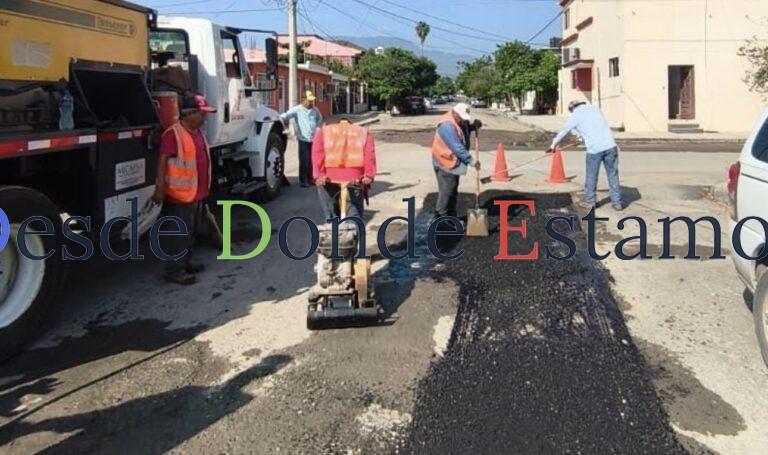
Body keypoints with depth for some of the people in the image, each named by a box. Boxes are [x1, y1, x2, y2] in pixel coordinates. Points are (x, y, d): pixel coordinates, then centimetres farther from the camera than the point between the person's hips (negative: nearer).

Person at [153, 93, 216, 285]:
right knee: (178, 233, -1)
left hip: (198, 194, 9)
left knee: (190, 232, 20)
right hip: (180, 195, -9)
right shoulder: (173, 134, -17)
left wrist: (205, 189, 23)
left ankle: (186, 262, 33)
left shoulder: (199, 133, 12)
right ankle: (174, 270, 7)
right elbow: (162, 162, -19)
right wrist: (160, 189, -23)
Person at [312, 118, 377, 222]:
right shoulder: (363, 132, 24)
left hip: (330, 175, 0)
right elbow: (369, 154, 4)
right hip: (355, 177, 0)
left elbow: (317, 153, 5)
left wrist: (318, 175, -4)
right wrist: (369, 175, -5)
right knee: (355, 208, 15)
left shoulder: (324, 131, 24)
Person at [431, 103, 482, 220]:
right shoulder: (448, 126, -26)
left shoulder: (459, 121, 5)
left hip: (453, 163, 10)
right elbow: (457, 148, -29)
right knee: (446, 192, -6)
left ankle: (452, 218, 26)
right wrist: (472, 161, -24)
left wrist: (474, 125, 3)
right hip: (445, 164, -10)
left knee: (453, 192, 16)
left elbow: (466, 128, 27)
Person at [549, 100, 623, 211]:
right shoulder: (595, 108, 17)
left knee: (591, 177, 13)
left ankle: (591, 201, 21)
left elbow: (563, 131, 18)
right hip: (610, 145, 3)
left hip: (594, 149, -3)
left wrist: (553, 144, 33)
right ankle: (617, 203, 11)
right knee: (613, 175, 8)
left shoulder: (574, 116, 5)